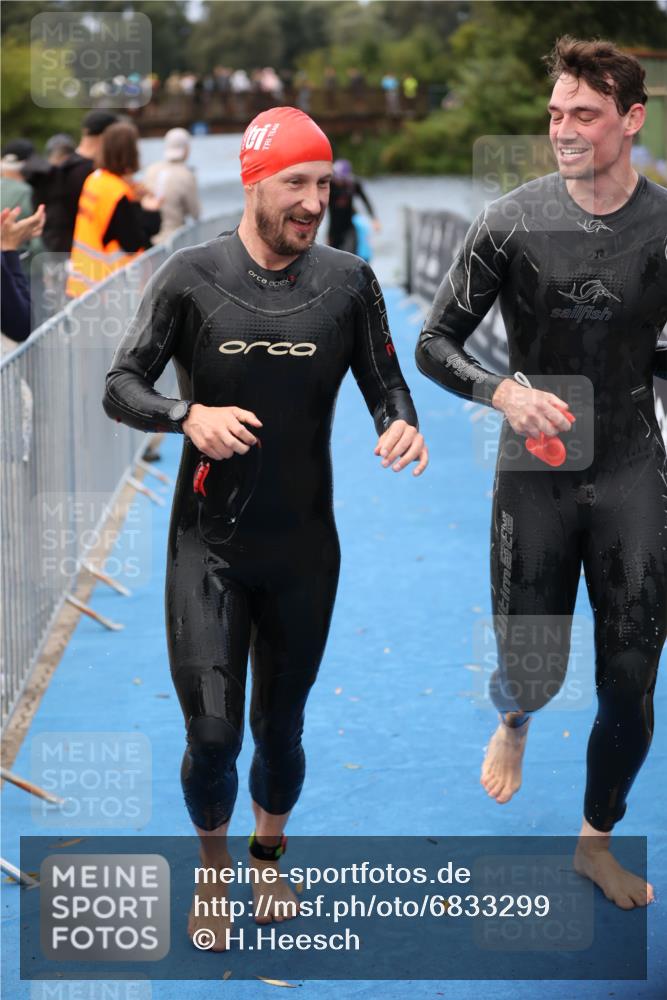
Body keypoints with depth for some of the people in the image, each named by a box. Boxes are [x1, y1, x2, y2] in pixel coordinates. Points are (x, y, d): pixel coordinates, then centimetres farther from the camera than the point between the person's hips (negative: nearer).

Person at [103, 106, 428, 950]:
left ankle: (268, 856, 42)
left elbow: (384, 384, 5)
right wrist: (189, 416, -24)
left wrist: (400, 425, -19)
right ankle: (212, 869, 23)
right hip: (208, 547, -2)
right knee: (212, 735, -6)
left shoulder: (347, 281, -2)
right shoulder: (191, 277, -7)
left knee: (281, 730, 13)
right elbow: (120, 387, -4)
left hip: (304, 548, 2)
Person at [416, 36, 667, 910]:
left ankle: (597, 843, 27)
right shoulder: (511, 223, -8)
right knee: (532, 674, 4)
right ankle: (514, 723, 44)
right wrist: (504, 393, -20)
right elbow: (434, 344, -3)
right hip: (534, 474, -1)